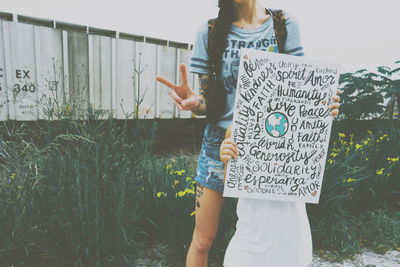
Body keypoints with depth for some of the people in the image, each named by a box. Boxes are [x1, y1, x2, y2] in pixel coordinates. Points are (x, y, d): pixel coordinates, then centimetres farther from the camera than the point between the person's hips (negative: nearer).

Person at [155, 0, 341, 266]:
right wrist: (194, 101, -24)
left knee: (270, 236, 12)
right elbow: (206, 99, -1)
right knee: (202, 241, 7)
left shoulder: (285, 25, 2)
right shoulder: (210, 31, 0)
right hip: (220, 141, 0)